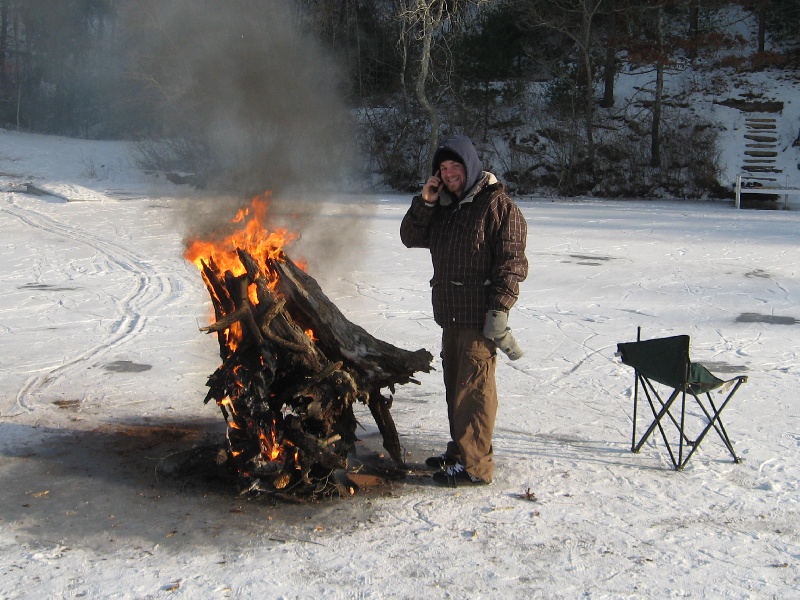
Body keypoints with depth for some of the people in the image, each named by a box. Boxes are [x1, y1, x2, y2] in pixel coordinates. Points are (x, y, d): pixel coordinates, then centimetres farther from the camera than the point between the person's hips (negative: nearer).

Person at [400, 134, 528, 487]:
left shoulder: (498, 205, -9)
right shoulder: (443, 207, 16)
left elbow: (512, 262, -15)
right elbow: (411, 238, 15)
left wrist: (499, 310, -21)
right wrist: (424, 203, 0)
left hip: (479, 316, -9)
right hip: (450, 314, 9)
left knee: (473, 388, -8)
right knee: (455, 384, 16)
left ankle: (475, 465, -2)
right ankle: (459, 451, 29)